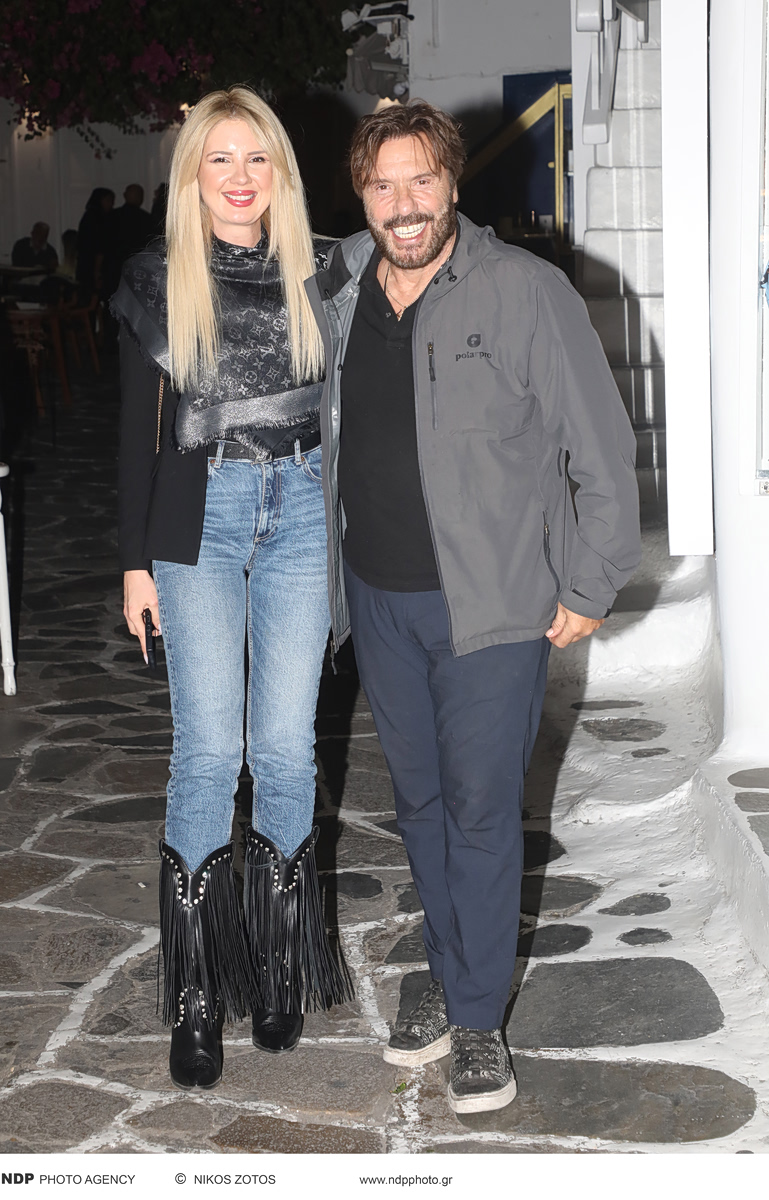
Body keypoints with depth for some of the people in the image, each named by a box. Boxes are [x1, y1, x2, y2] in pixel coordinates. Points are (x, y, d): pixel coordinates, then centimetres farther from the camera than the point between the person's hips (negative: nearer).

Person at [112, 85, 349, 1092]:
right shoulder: (158, 281, 2)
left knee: (286, 747, 3)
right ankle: (196, 996, 7)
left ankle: (281, 970, 19)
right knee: (209, 752, -4)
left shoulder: (319, 272, 4)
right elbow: (140, 429, 4)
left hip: (303, 512, 1)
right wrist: (135, 560, 2)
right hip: (198, 518, -1)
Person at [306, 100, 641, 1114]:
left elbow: (603, 448, -7)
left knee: (481, 807, 0)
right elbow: (307, 440, 19)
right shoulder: (332, 298, 4)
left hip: (491, 604, -5)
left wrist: (589, 587, -7)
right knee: (420, 799, 14)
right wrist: (317, 568, 16)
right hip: (376, 599, 5)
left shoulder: (524, 291, -10)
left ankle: (478, 1018, 14)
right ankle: (452, 978, 31)